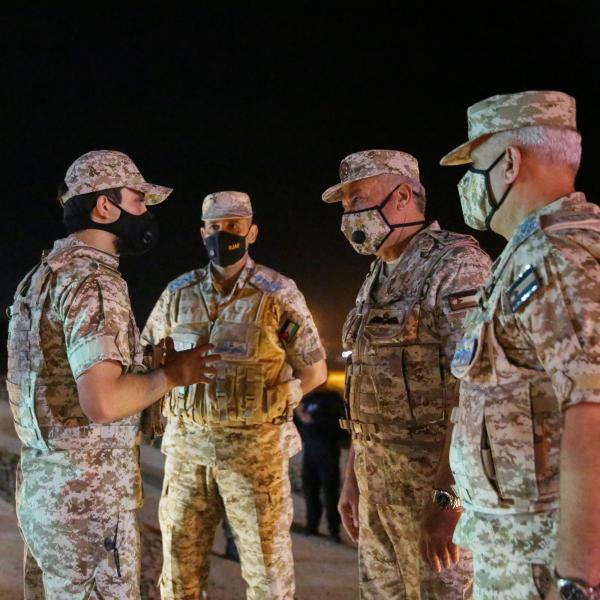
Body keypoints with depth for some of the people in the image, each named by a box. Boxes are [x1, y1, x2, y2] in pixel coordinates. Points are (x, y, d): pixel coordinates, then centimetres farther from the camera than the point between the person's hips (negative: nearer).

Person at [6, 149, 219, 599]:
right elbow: (102, 402, -27)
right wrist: (172, 374, -11)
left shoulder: (44, 274, 13)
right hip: (88, 497, -10)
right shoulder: (95, 281, -17)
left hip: (40, 488, 10)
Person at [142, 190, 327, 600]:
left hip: (255, 448, -3)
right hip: (186, 446, 3)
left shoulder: (279, 294, -2)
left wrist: (264, 403, -2)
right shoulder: (179, 293, 7)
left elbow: (314, 370, 3)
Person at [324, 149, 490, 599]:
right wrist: (354, 476, 18)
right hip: (378, 479, 9)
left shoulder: (456, 266, -12)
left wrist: (451, 497, -23)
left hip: (437, 478, -8)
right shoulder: (377, 279, 15)